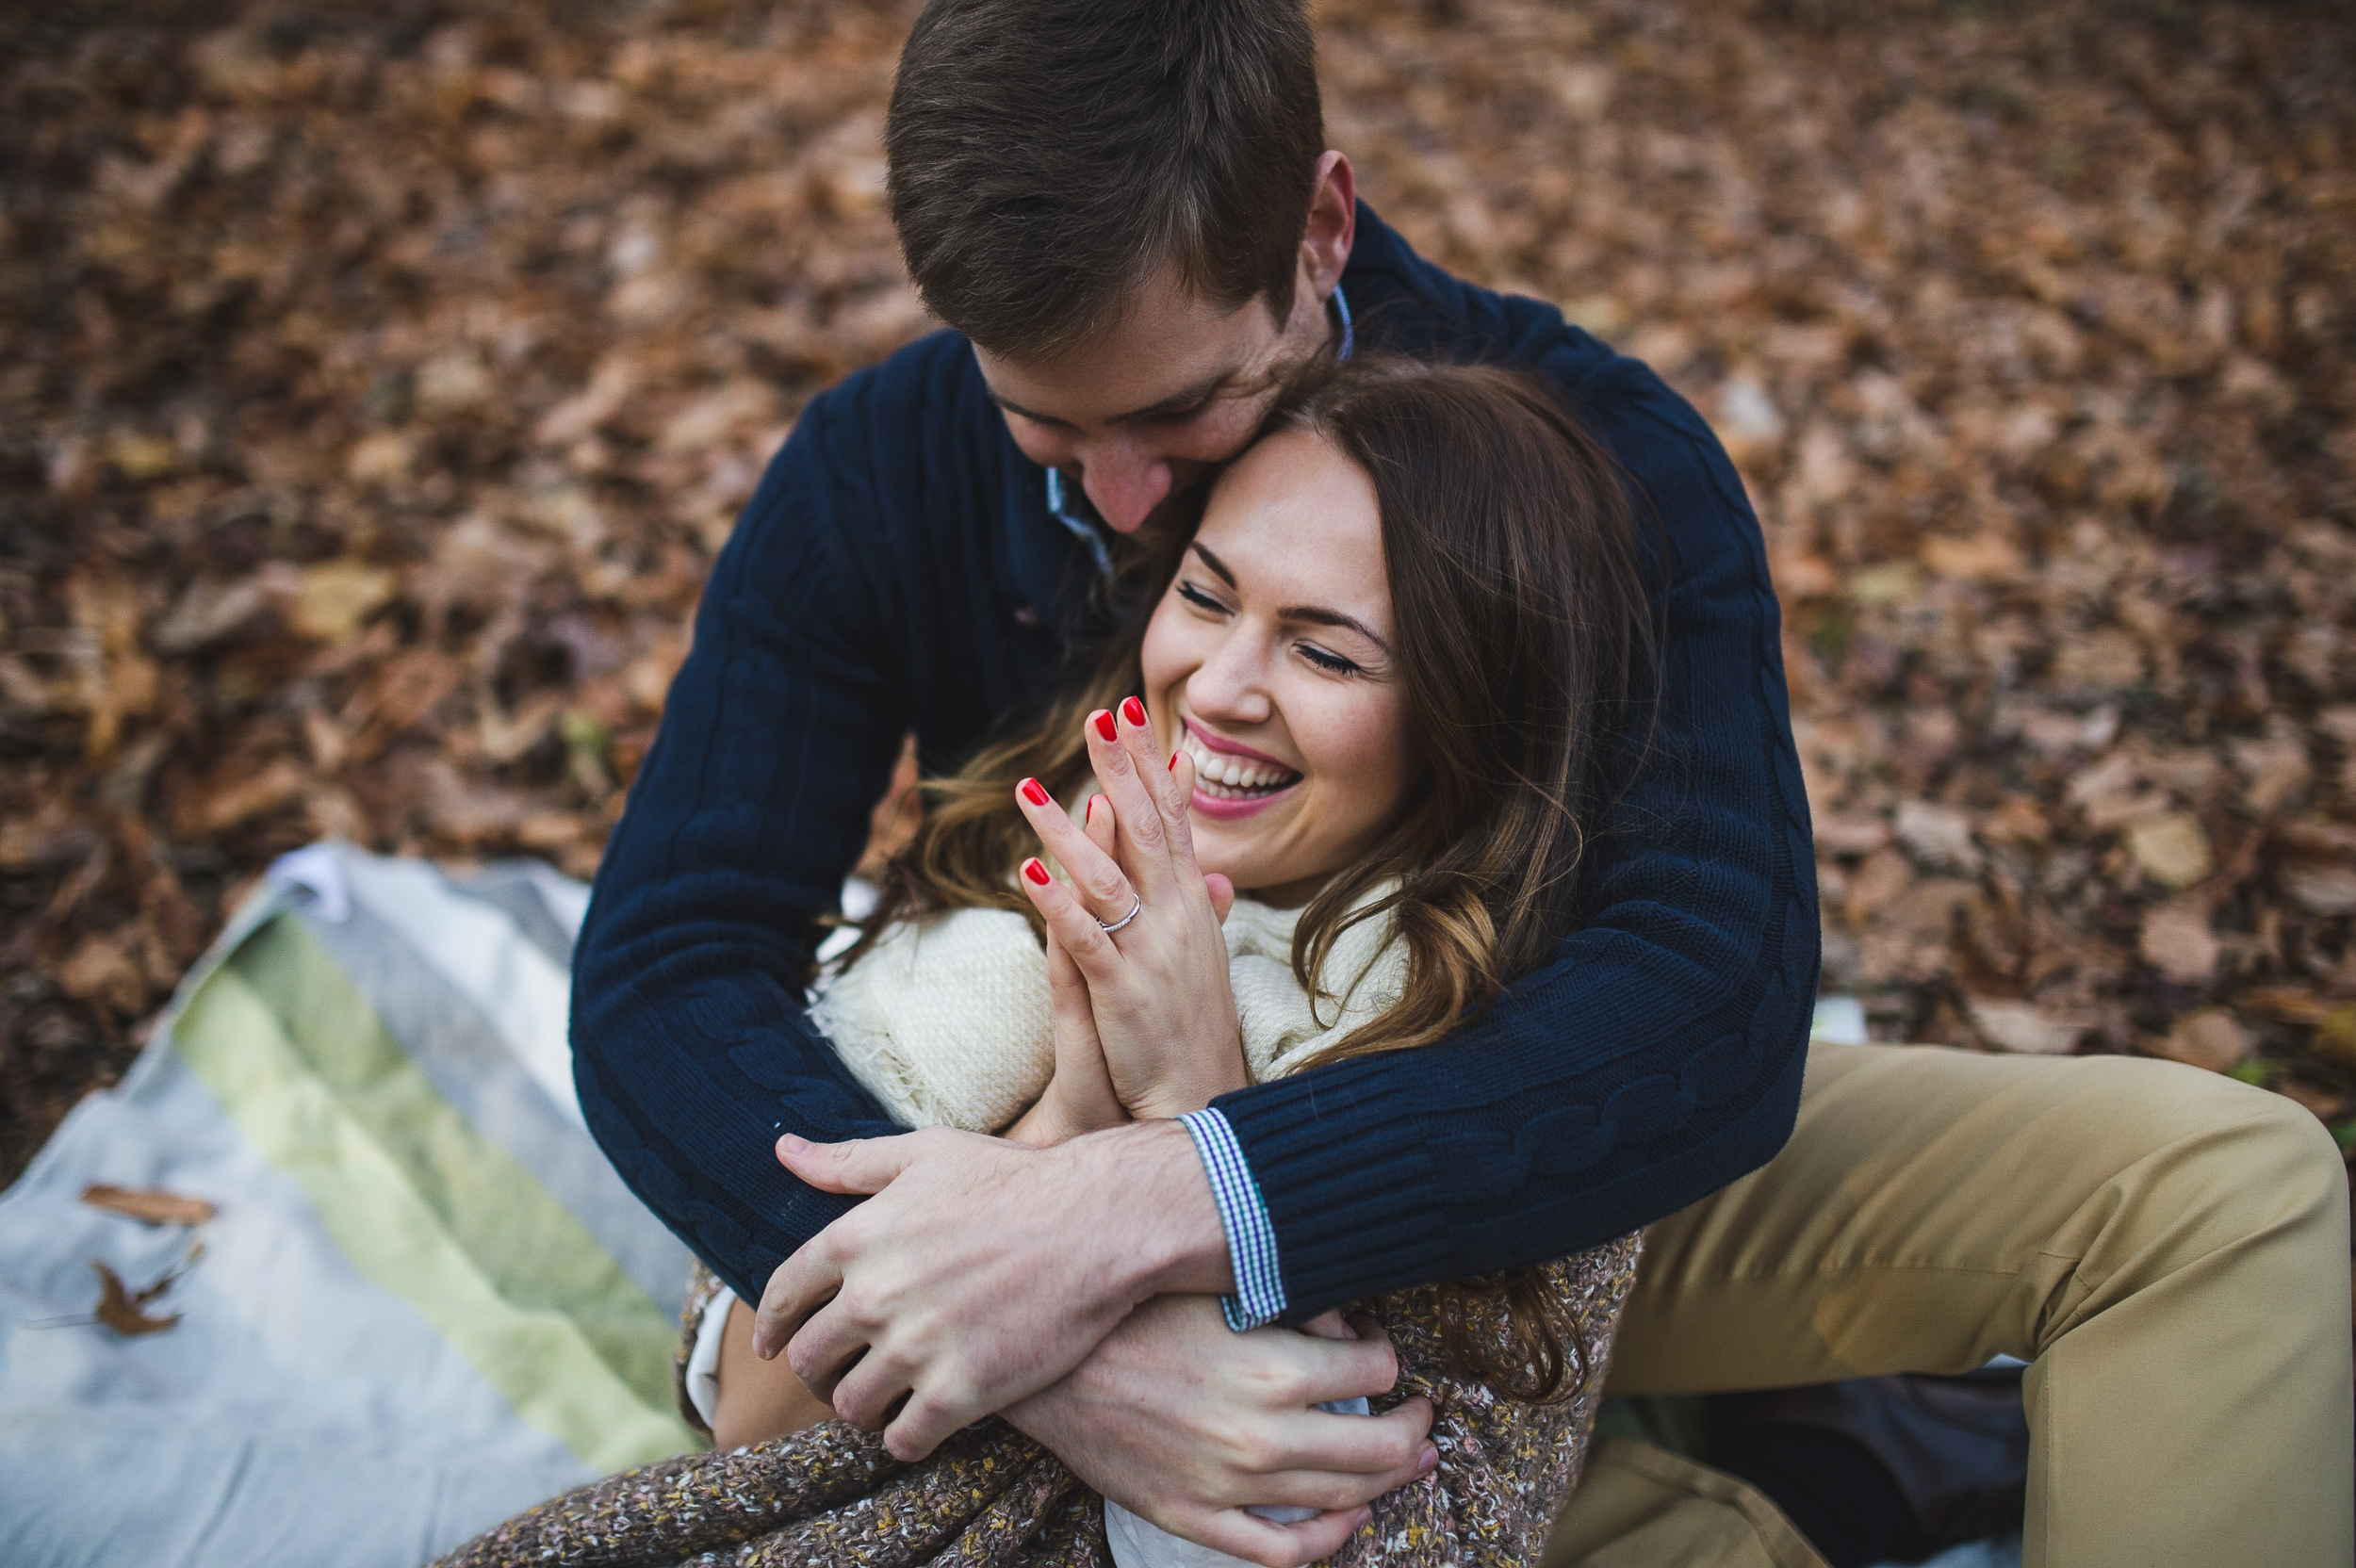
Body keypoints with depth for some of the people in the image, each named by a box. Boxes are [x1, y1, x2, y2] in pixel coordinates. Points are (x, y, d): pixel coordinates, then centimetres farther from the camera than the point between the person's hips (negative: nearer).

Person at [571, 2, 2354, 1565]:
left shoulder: (1600, 458, -21)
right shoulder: (877, 477, -16)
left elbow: (1718, 1007, -34)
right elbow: (658, 979, -23)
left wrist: (1155, 1204, -47)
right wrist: (1048, 1336, -43)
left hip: (1531, 1183, 0)